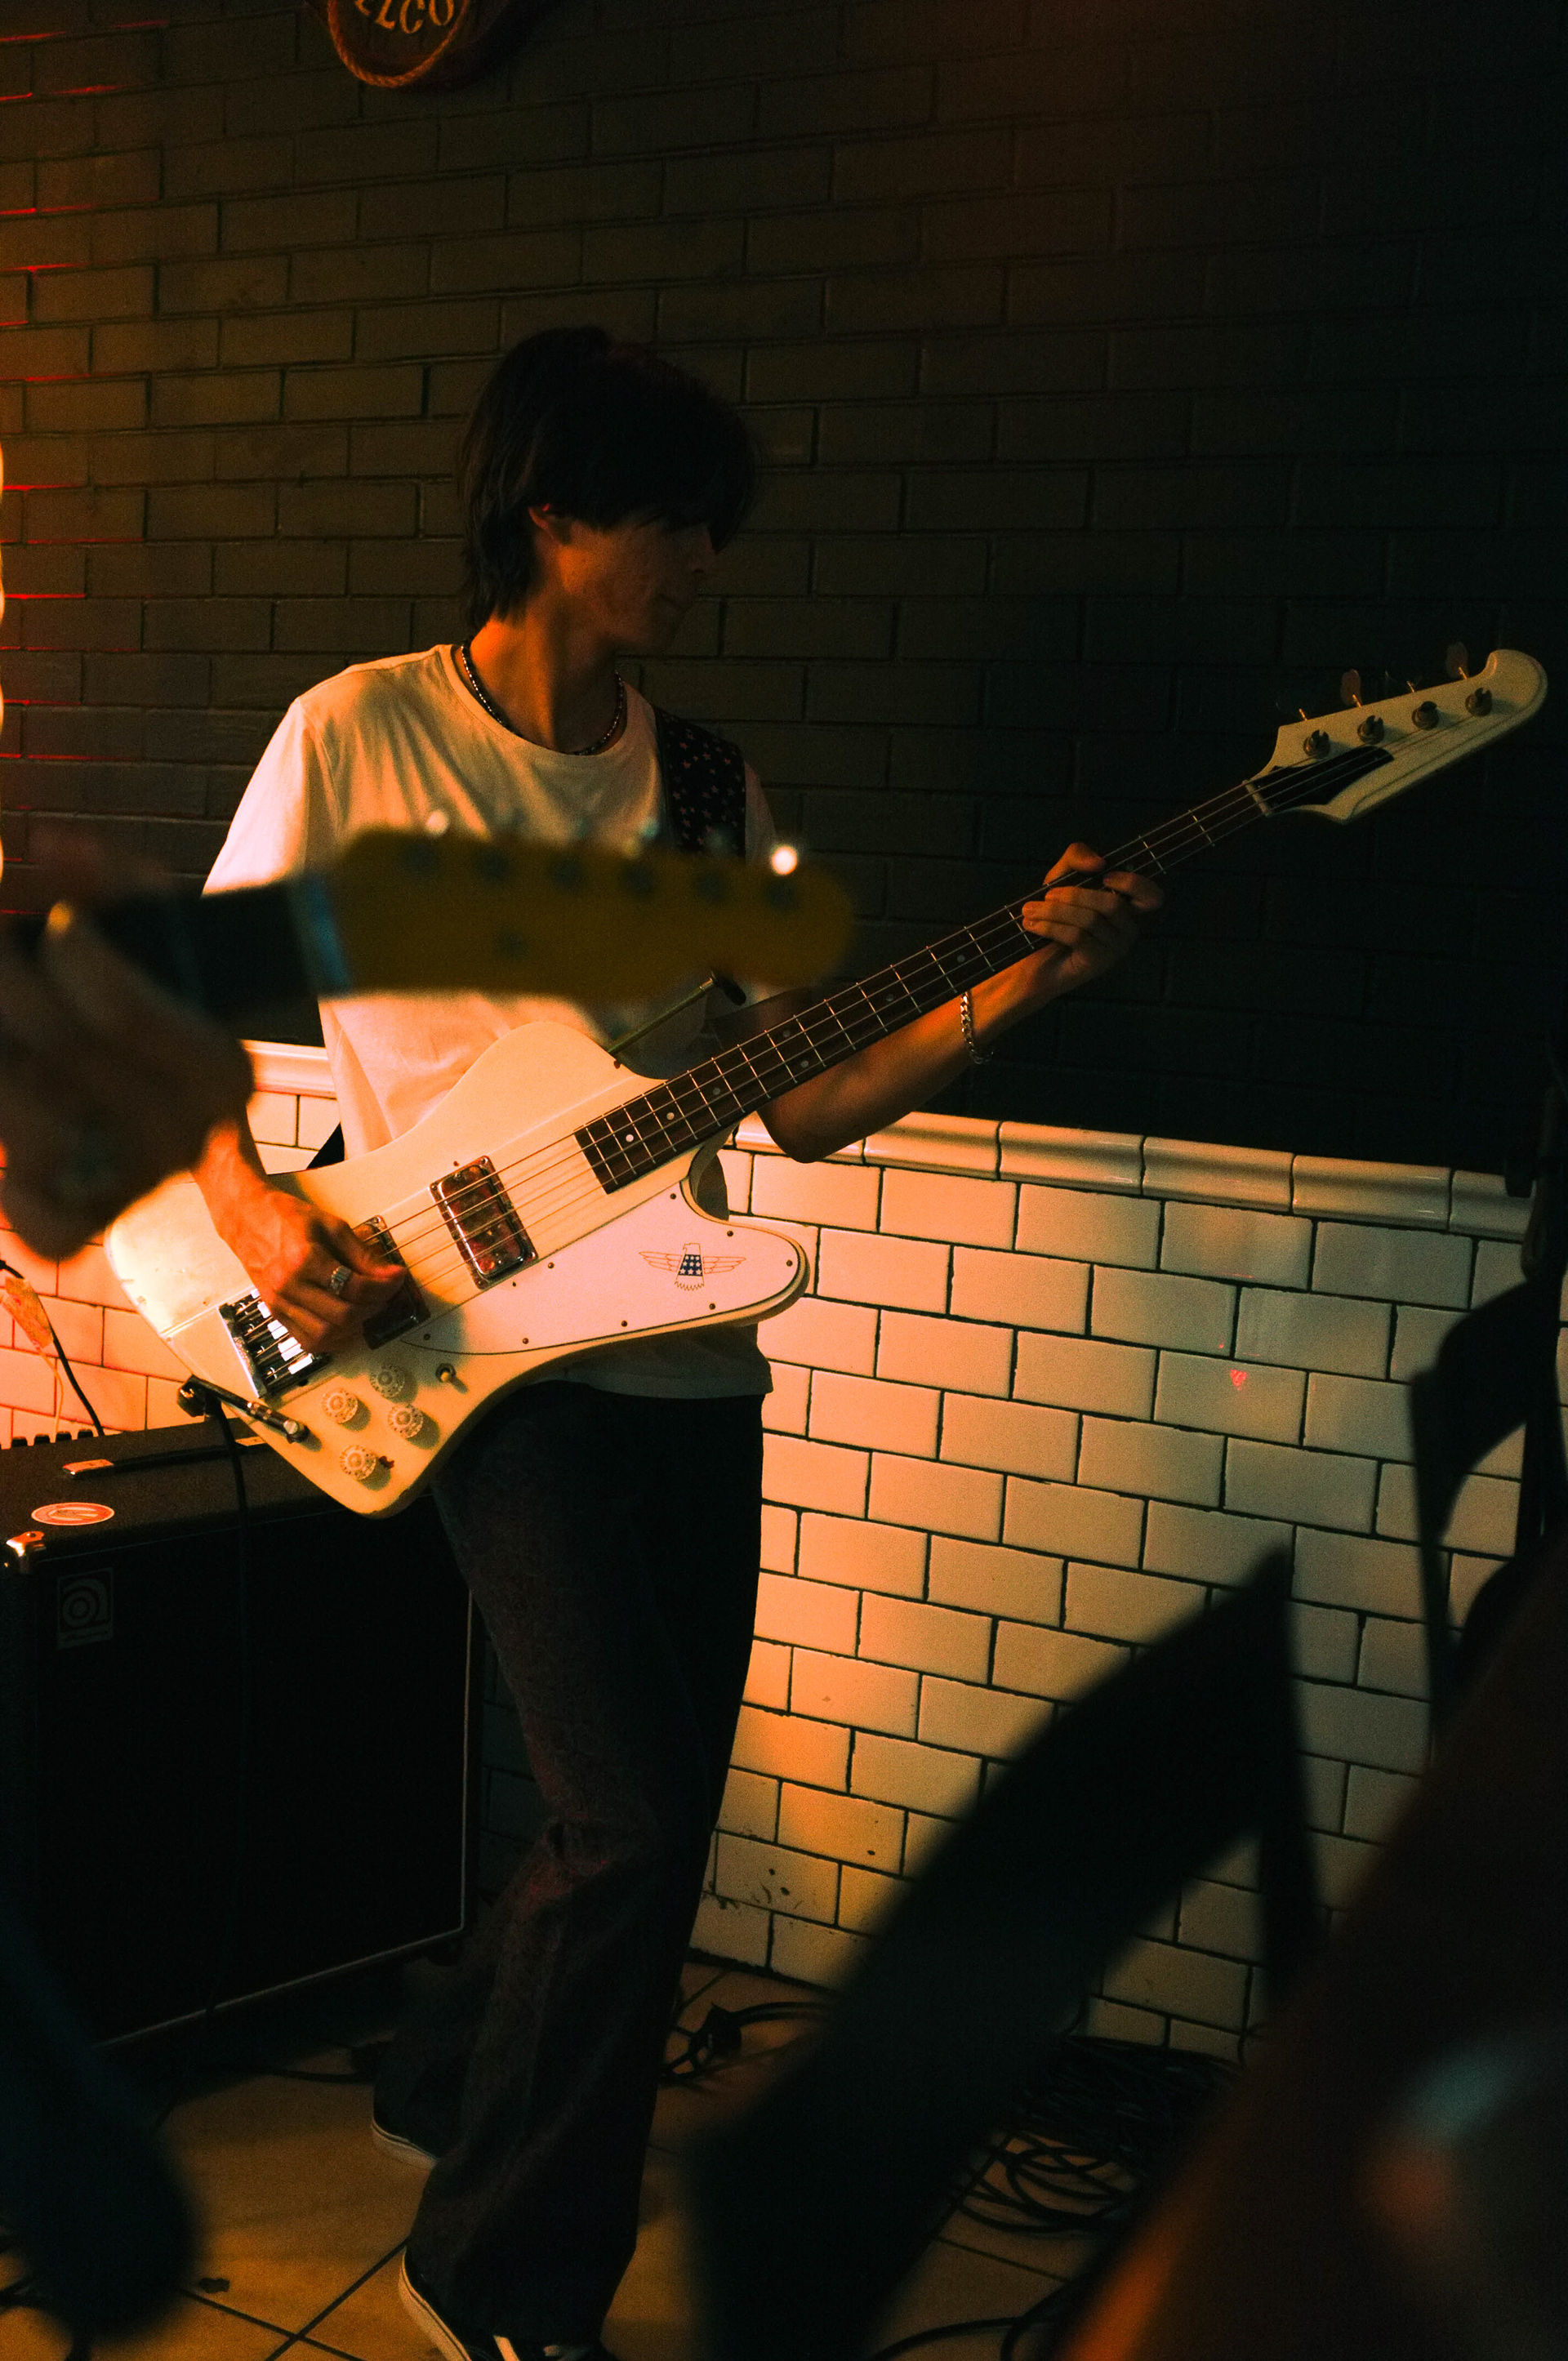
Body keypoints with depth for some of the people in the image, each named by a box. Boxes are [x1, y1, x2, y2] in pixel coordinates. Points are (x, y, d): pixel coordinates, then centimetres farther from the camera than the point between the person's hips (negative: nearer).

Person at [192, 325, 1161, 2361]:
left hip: (688, 1364, 6)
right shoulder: (363, 735, -4)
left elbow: (800, 1100, 5)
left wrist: (1032, 978, -5)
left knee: (651, 1810, 13)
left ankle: (452, 2086, 42)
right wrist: (254, 1209, -16)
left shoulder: (708, 788, 9)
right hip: (491, 1350, -6)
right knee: (637, 1828, -11)